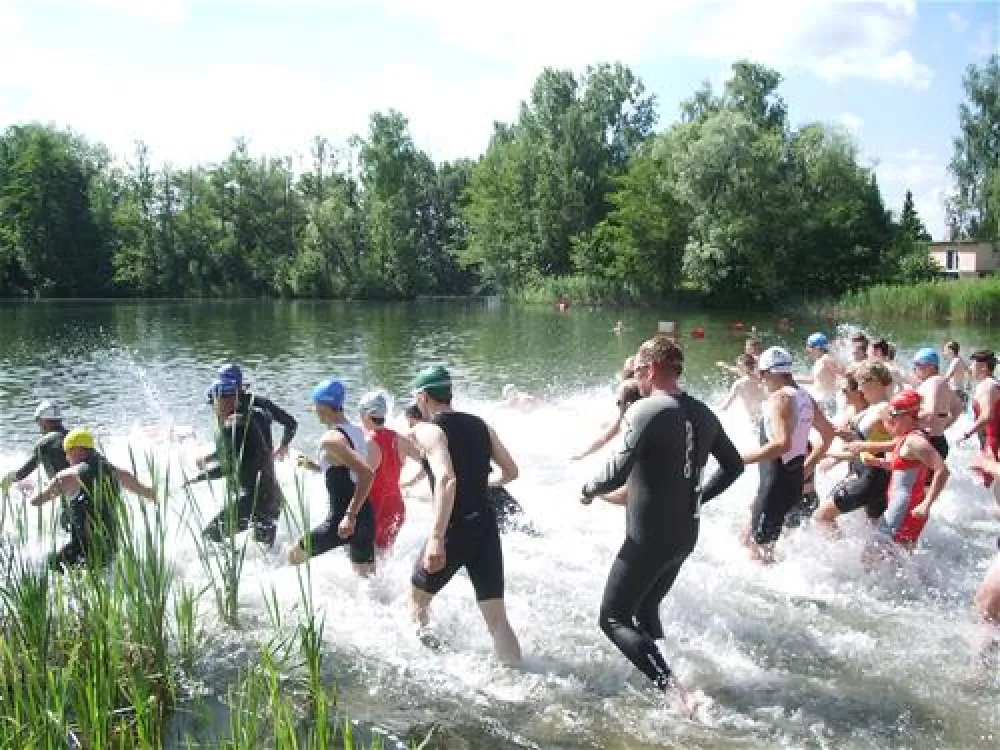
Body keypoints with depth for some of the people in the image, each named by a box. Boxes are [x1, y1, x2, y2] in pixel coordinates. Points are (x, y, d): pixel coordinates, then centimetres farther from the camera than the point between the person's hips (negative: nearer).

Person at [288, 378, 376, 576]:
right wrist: (313, 465, 19)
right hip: (366, 517, 8)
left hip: (342, 520, -8)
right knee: (367, 576, 17)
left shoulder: (331, 439, -17)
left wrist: (350, 516, -28)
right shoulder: (358, 432, 9)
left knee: (294, 556, 11)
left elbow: (367, 474, -28)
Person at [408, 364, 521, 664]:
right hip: (486, 526, 5)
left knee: (418, 598, 21)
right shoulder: (481, 425, 10)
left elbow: (446, 479, -26)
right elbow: (511, 472, 15)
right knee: (497, 618, 8)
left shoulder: (429, 430, -10)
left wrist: (436, 538, -31)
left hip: (453, 530, -5)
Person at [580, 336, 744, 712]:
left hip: (649, 538, -8)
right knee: (646, 608, 25)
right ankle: (660, 677, 27)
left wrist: (589, 490, -5)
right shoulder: (703, 413, 5)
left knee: (614, 618, 2)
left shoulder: (645, 410, -19)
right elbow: (734, 466, 16)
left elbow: (617, 474, -25)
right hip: (686, 536, 8)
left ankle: (671, 687, -12)